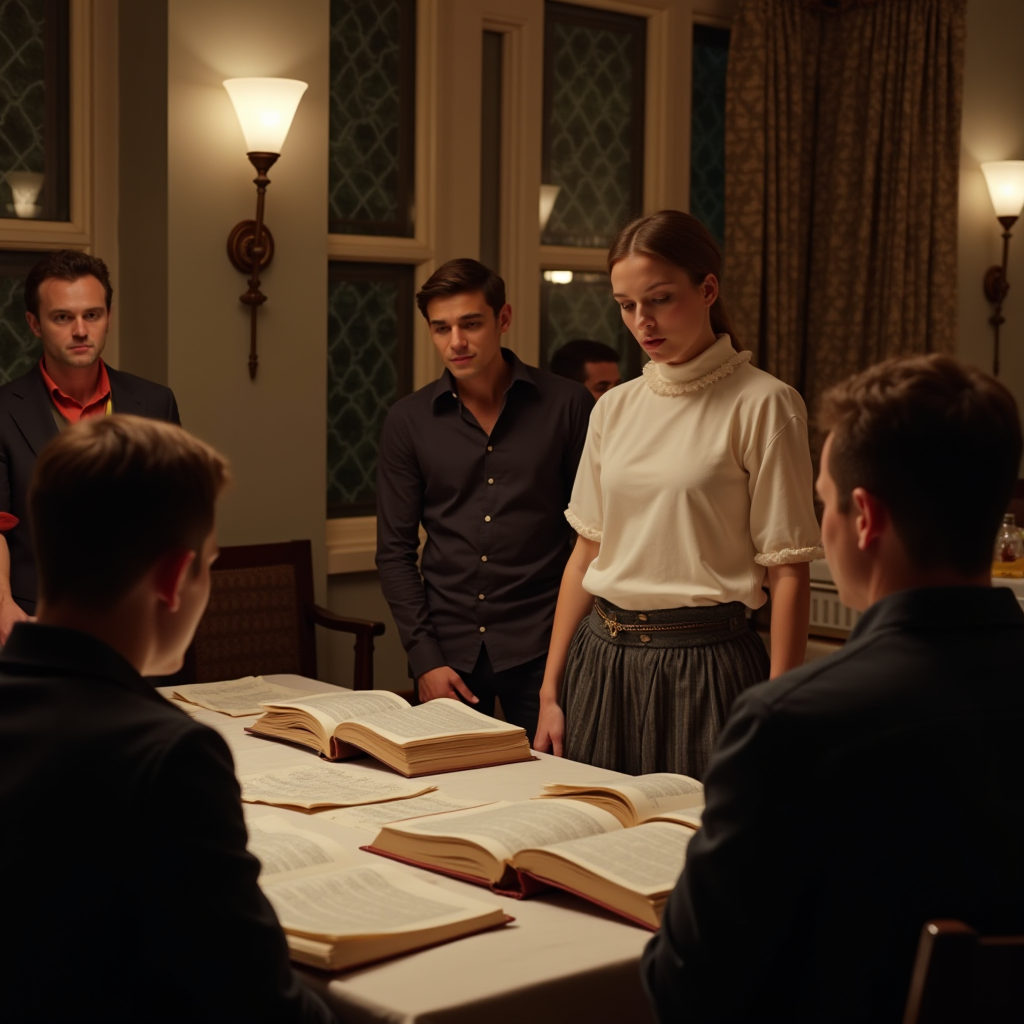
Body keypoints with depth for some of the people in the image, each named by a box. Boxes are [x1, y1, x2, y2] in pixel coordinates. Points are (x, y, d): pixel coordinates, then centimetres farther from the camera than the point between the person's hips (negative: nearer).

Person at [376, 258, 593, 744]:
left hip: (539, 648, -1)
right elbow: (395, 550, 5)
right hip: (449, 649, 2)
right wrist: (424, 658, -3)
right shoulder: (408, 421, 4)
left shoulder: (566, 405, -1)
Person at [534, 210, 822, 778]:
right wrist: (551, 692, 10)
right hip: (602, 661, 5)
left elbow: (789, 574, -9)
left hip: (703, 666, -5)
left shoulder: (760, 405, -8)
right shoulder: (615, 408, 8)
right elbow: (586, 555, 12)